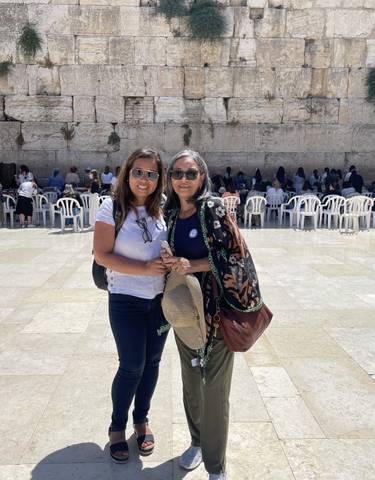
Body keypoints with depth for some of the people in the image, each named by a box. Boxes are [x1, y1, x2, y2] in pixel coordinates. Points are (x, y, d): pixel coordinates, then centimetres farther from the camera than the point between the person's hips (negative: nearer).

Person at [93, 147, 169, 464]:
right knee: (132, 366, 5)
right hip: (126, 300, -4)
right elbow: (102, 255, -14)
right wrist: (145, 268, -21)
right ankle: (117, 427, 31)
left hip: (161, 298, 4)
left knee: (152, 362, 15)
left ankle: (142, 419, 39)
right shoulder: (113, 208, -12)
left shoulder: (163, 207, -1)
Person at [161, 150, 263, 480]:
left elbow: (235, 252, -13)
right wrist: (169, 262, -6)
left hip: (217, 308, -5)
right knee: (190, 378, 17)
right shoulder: (170, 213, 6)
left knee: (214, 385, 0)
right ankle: (197, 441, 40)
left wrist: (191, 264, -20)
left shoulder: (214, 209, -11)